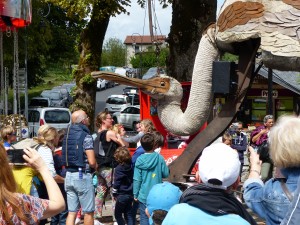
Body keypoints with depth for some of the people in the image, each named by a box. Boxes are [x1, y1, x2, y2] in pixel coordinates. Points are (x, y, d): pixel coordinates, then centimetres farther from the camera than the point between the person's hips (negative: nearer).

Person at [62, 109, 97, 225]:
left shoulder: (67, 135, 10)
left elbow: (66, 158, 15)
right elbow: (91, 162, -17)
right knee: (88, 212, 6)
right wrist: (96, 166, 3)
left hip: (69, 175, 7)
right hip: (82, 176, -7)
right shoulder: (86, 136, -12)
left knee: (71, 212, 9)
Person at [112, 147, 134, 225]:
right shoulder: (131, 166, 2)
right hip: (130, 194, 6)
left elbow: (116, 183, -11)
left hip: (122, 195, -6)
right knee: (128, 214, 14)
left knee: (118, 214, 4)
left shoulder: (118, 169, -14)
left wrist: (114, 194, 1)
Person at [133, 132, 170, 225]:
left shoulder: (139, 160, -8)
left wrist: (135, 194, 2)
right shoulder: (160, 158, -9)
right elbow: (166, 174, -1)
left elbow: (137, 179, -7)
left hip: (143, 195, 0)